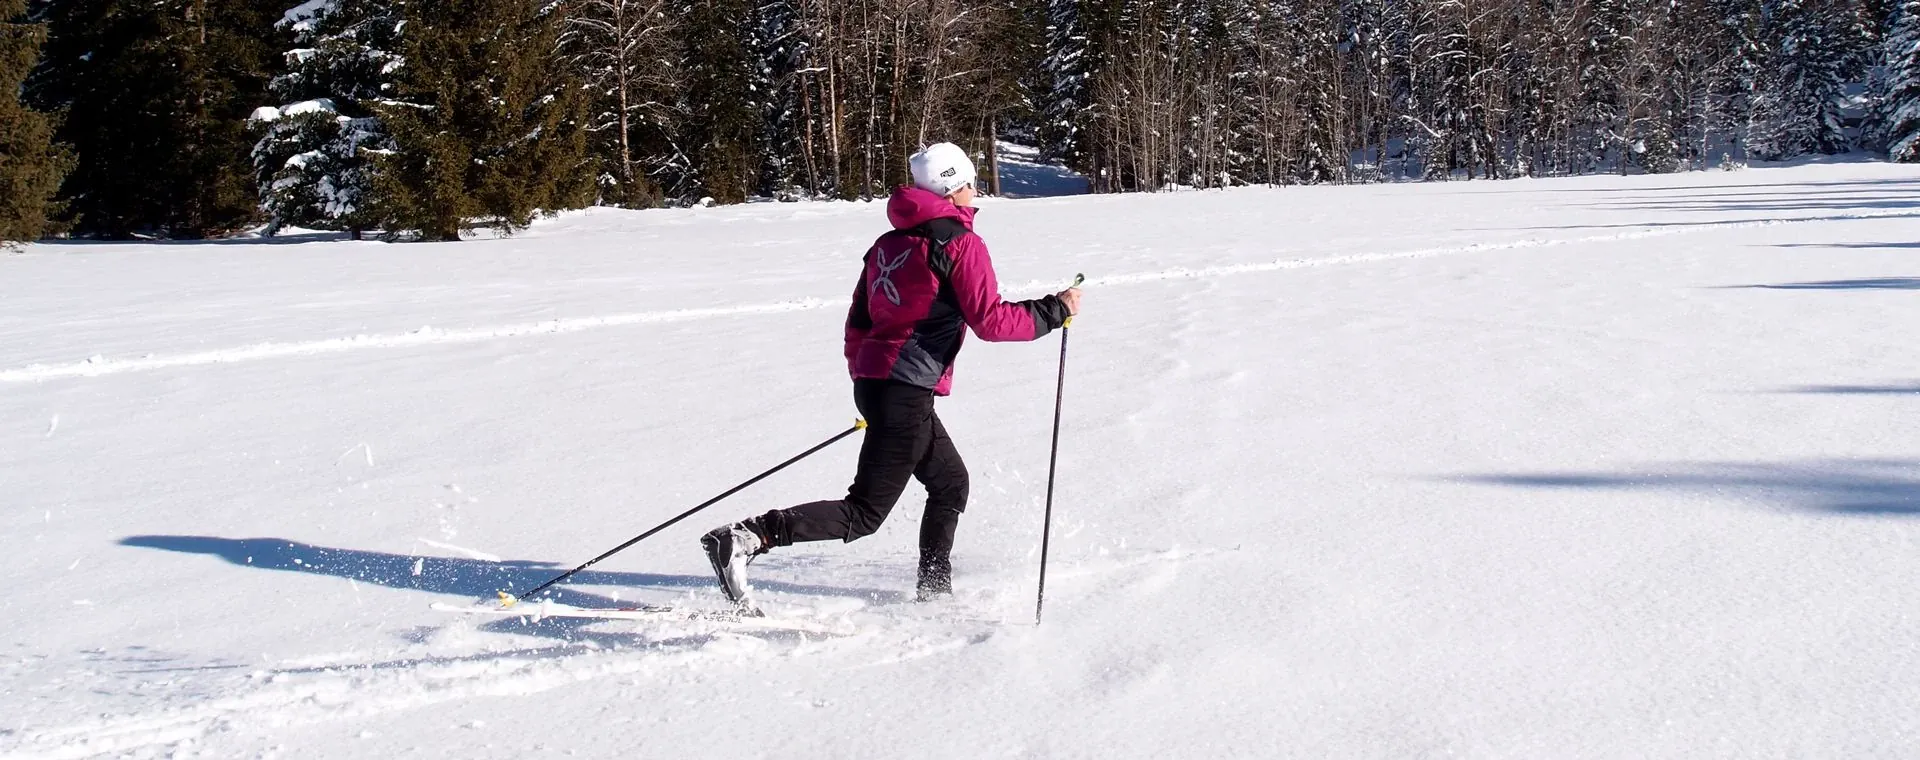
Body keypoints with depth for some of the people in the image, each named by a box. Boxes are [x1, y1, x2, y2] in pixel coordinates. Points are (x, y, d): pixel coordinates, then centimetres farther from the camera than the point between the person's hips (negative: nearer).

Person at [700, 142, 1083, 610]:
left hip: (872, 381, 9)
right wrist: (1054, 311, -1)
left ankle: (934, 594, 25)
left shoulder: (889, 243, 16)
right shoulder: (960, 243, -7)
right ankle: (746, 538, -20)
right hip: (907, 391, -9)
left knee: (950, 482, 23)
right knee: (865, 513, -8)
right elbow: (990, 320, -11)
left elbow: (858, 322, 18)